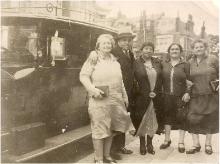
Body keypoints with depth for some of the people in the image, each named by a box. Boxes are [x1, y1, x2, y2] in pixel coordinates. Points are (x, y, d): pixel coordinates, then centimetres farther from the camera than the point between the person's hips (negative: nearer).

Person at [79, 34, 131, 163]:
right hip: (100, 100, -6)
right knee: (100, 129, -1)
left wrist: (125, 96, 21)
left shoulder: (115, 61, 16)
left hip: (116, 99, 6)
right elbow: (83, 76, -7)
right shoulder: (93, 59, -1)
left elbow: (120, 81, 21)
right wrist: (93, 89, -20)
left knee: (111, 128, 12)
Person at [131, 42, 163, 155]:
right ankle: (142, 144, 19)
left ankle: (150, 144, 21)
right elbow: (134, 81, -4)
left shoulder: (157, 63, 8)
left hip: (156, 97, 3)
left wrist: (155, 92, 0)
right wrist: (147, 93, -5)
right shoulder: (136, 63, -4)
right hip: (142, 98, -3)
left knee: (152, 121, 8)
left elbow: (160, 79, 10)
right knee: (142, 121, 5)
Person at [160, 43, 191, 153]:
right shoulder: (163, 64, 7)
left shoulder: (185, 65, 1)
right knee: (167, 116, 11)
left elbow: (189, 81, -2)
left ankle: (181, 142, 19)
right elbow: (160, 79, 6)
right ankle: (167, 139, 27)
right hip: (167, 96, 2)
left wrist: (187, 93, -13)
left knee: (182, 118, 5)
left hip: (181, 96, -2)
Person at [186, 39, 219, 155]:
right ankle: (196, 144, 11)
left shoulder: (213, 59, 0)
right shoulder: (190, 62, 6)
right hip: (195, 96, 2)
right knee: (192, 119, -4)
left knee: (210, 120, 8)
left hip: (211, 96, -1)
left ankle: (208, 144, 25)